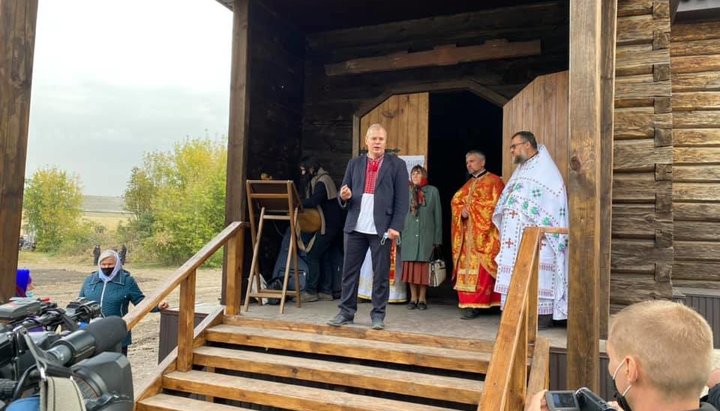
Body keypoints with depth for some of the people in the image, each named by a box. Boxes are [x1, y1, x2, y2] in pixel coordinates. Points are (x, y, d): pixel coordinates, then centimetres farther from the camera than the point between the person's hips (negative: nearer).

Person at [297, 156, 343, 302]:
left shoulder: (322, 181, -14)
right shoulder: (318, 180, 18)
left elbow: (313, 201, -27)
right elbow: (314, 202, 14)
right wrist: (300, 203, 0)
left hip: (328, 225, -10)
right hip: (330, 224, 10)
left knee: (312, 255, -8)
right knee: (323, 257, 10)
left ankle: (310, 291, -4)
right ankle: (326, 291, 13)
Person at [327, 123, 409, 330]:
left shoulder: (397, 165, 3)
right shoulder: (354, 163, 13)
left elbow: (402, 200, -2)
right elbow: (343, 194, 14)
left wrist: (395, 227, -11)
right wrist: (344, 196, -11)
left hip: (382, 228, -3)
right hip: (355, 227, 3)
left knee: (381, 274, 2)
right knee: (349, 271, 7)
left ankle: (378, 314, 12)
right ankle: (346, 311, 16)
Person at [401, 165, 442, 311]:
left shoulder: (433, 191, 6)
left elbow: (438, 216, 5)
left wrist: (437, 238, 0)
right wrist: (399, 234, 0)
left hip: (426, 236, -1)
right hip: (409, 235, 2)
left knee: (423, 267, 1)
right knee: (410, 266, 2)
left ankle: (422, 298, 11)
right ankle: (413, 297, 12)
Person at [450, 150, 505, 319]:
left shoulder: (494, 181, 1)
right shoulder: (468, 184, 22)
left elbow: (494, 203, -11)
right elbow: (455, 201, 14)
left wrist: (472, 209, -10)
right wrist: (462, 211, -7)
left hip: (484, 231, -7)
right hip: (467, 232, 7)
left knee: (481, 267, -12)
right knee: (467, 267, 2)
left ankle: (475, 304, -12)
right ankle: (470, 302, 6)